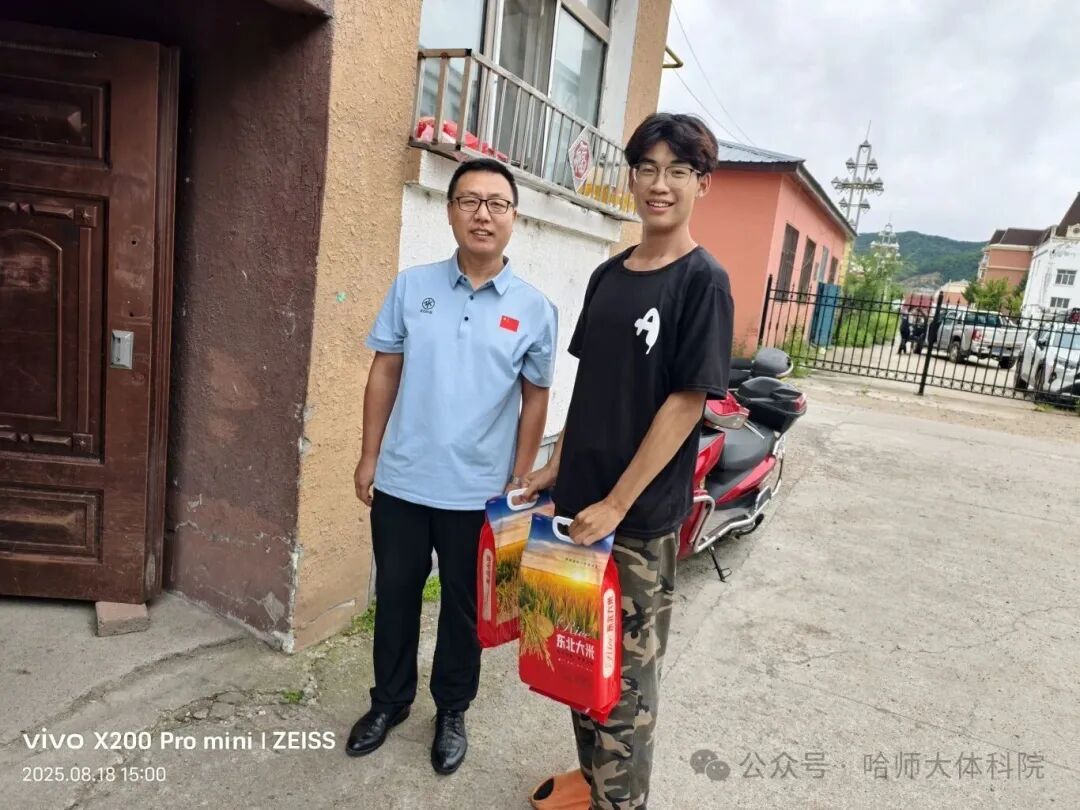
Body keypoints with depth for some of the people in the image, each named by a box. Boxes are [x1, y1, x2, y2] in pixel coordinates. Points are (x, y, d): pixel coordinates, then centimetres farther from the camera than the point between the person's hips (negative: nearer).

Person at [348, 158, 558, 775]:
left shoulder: (534, 309, -5)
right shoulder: (412, 286, -2)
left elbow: (535, 399, 0)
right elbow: (384, 373, 3)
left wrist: (520, 482, -1)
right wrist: (369, 457, 1)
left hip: (478, 491, -1)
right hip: (402, 481, 2)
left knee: (463, 607, 15)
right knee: (395, 596, 18)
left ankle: (453, 711, 38)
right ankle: (391, 700, 41)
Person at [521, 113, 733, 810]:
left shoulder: (703, 280, -10)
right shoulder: (608, 275, 9)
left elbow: (687, 402, -15)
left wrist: (616, 504, -16)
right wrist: (556, 468, 11)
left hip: (643, 515, -6)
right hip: (578, 499, 7)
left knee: (630, 666, 8)